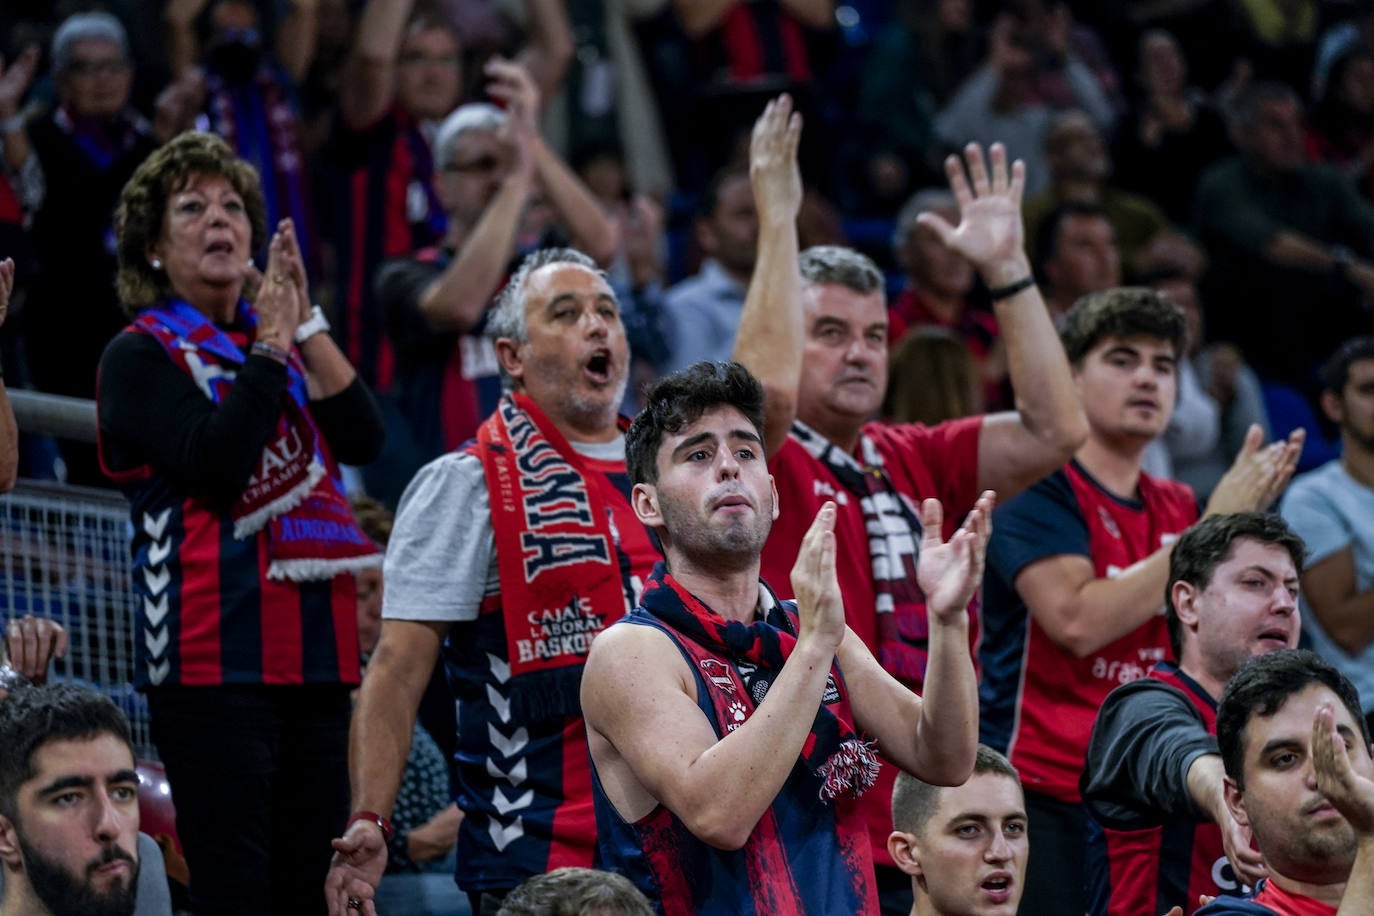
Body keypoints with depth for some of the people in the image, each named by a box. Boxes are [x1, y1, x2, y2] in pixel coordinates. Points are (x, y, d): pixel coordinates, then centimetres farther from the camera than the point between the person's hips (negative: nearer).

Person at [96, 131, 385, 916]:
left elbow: (365, 440, 3)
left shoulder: (282, 339, 18)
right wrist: (272, 346, -9)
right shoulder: (141, 356, 1)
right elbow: (215, 466, -15)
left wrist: (305, 323, -1)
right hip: (214, 655, -6)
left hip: (313, 649, 6)